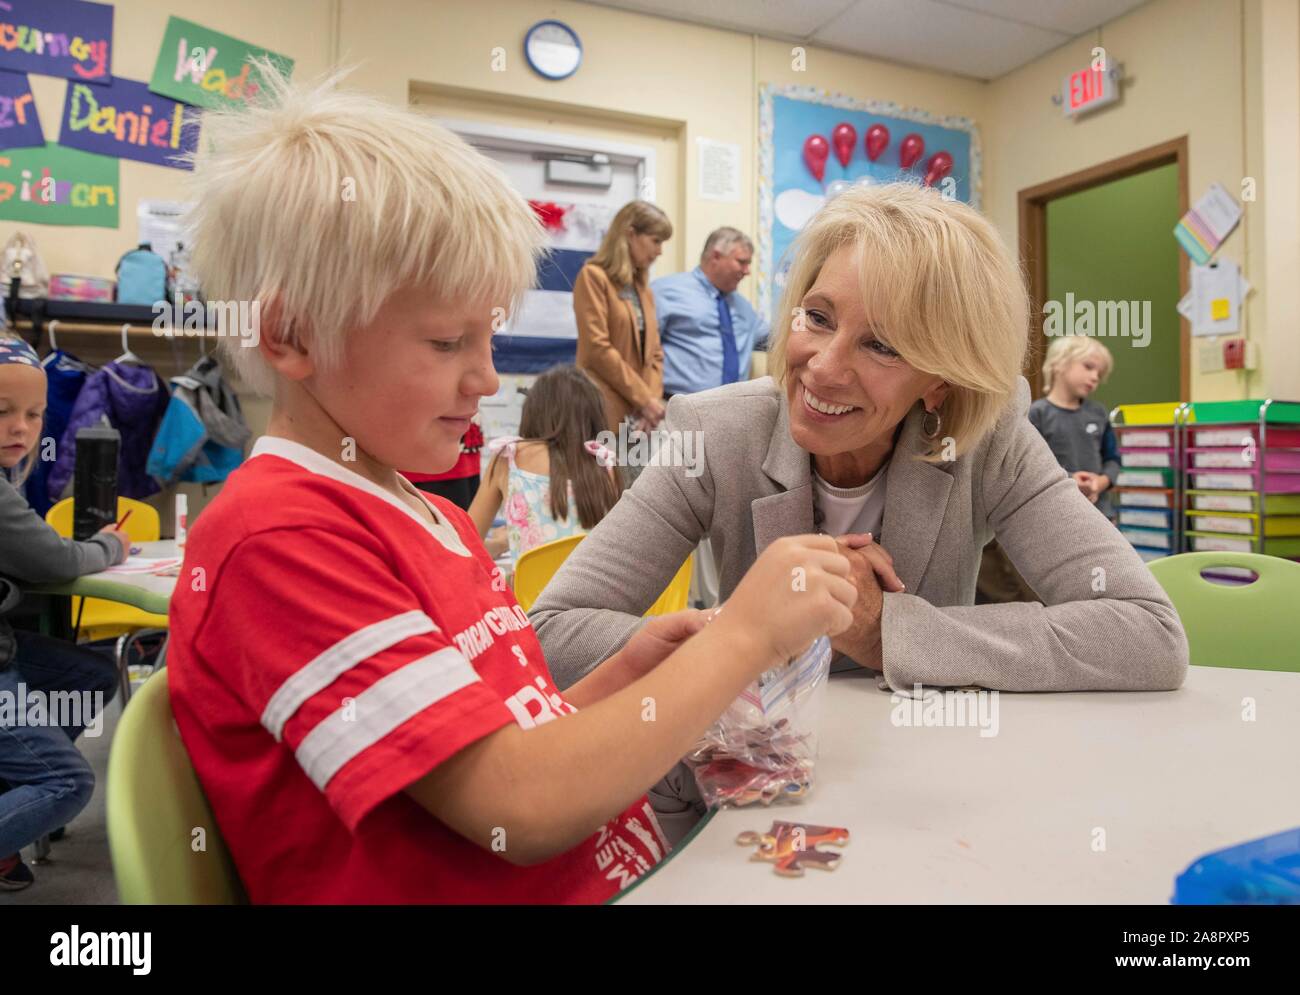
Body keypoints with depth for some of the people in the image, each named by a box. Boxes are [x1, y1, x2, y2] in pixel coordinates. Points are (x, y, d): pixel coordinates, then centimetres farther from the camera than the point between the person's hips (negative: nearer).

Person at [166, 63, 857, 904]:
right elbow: (517, 806, -22)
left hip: (608, 871, 7)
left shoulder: (437, 519, 7)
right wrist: (743, 636, -17)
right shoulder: (279, 535, -18)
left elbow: (516, 743, 10)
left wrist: (629, 672, -4)